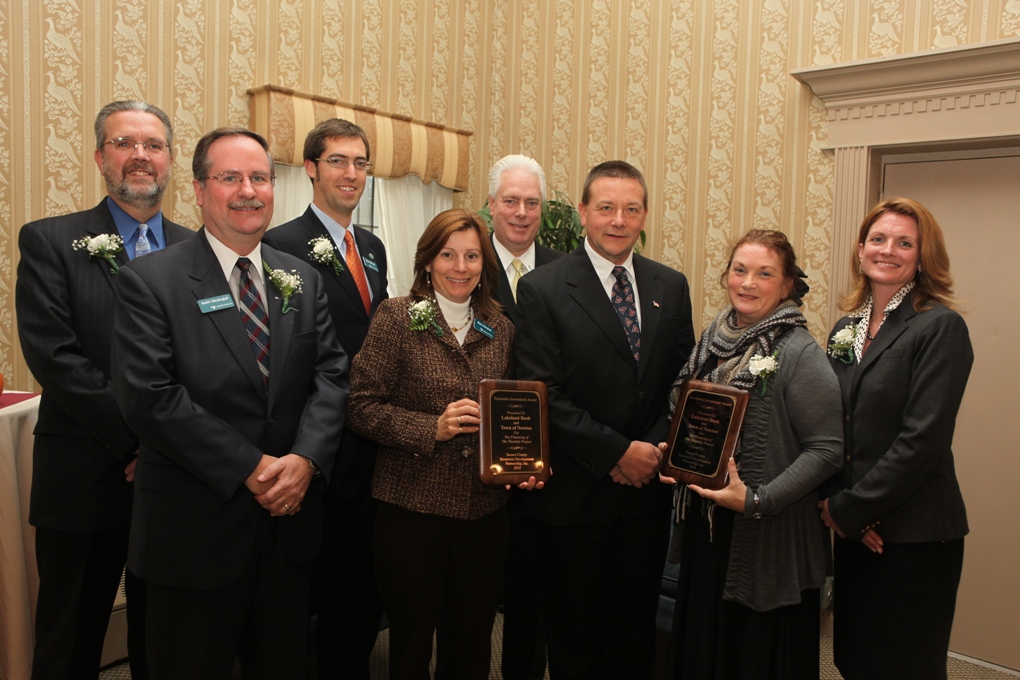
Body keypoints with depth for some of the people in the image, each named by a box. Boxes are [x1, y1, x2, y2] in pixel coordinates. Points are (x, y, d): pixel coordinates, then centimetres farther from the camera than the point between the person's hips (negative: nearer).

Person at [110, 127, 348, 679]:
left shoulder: (304, 281, 7)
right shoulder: (149, 281, -7)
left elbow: (330, 374, 1)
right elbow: (148, 396, -16)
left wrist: (305, 458, -16)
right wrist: (251, 468, -18)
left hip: (288, 516, 4)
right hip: (195, 528, -4)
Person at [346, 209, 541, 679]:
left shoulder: (500, 328, 7)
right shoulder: (397, 316, -6)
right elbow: (361, 407, -9)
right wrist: (433, 428, -20)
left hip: (484, 511, 4)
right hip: (411, 507, -3)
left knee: (475, 640, 17)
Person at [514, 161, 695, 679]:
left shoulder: (671, 287, 6)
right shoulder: (543, 289, -9)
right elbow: (542, 395, -14)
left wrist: (654, 449, -8)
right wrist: (618, 452, -15)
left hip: (647, 485, 4)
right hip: (575, 494, -3)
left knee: (635, 630, 19)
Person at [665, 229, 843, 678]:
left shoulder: (800, 353, -14)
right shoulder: (713, 340, 4)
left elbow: (826, 448, -16)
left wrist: (757, 500, -23)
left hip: (769, 537, -5)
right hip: (705, 525, 6)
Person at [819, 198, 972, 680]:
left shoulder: (941, 327, -11)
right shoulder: (847, 327, 8)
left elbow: (923, 438, -19)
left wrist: (849, 509, -14)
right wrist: (837, 506, -6)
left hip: (913, 533, -6)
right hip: (854, 528, 6)